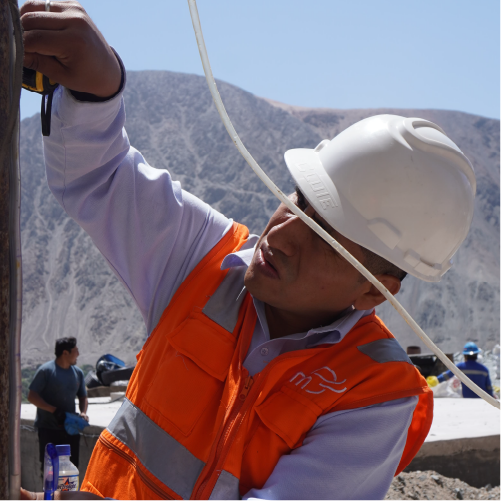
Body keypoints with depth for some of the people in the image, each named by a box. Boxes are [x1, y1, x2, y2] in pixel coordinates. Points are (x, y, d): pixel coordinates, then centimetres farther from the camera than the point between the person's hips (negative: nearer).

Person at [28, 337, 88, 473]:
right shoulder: (46, 370, -8)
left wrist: (83, 412, -3)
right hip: (48, 429, -5)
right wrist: (54, 410, -20)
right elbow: (32, 396, -10)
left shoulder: (78, 372, 9)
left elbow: (82, 397, 19)